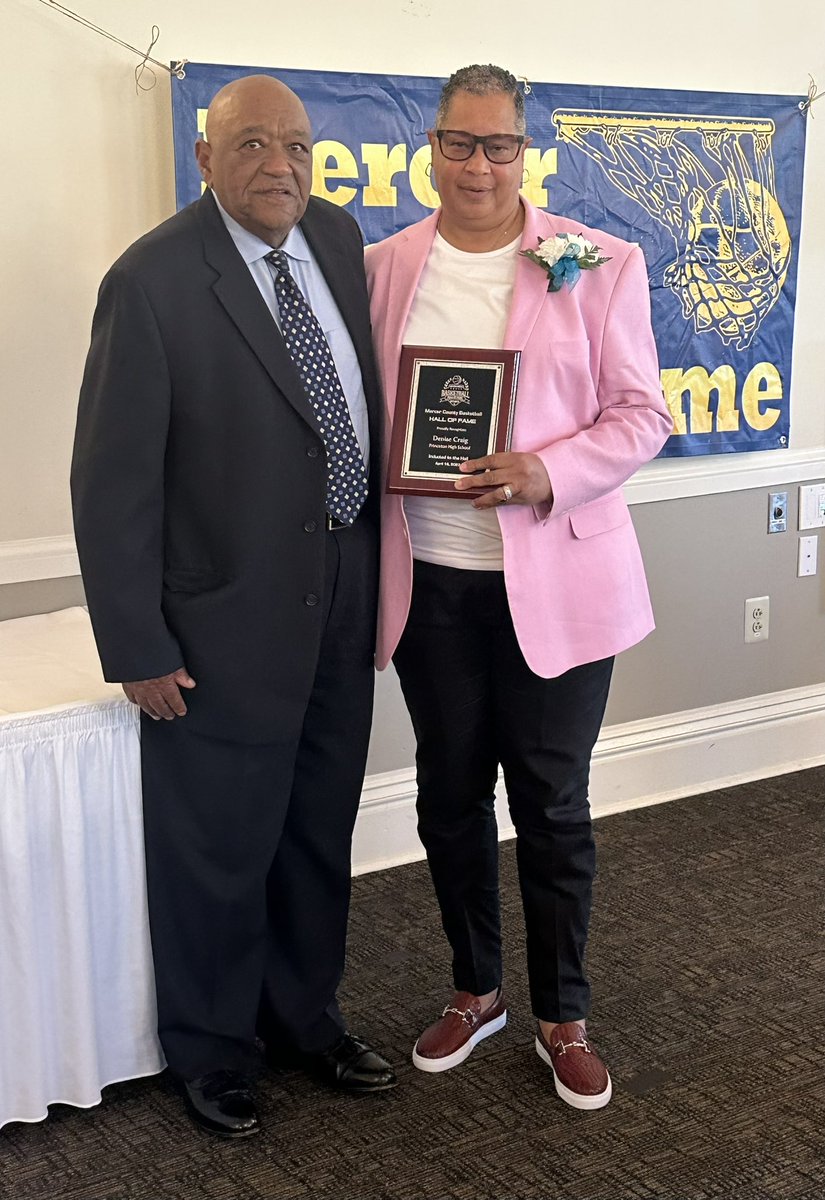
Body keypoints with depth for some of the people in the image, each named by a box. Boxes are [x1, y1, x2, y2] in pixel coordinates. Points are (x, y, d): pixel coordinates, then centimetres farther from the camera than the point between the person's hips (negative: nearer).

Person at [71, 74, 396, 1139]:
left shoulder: (336, 237, 3)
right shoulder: (153, 280, -17)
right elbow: (111, 481, -15)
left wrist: (376, 563, 13)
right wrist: (137, 649, -14)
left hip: (341, 601, 6)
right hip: (229, 621, -6)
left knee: (319, 835, 20)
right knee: (218, 853, 10)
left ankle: (305, 1018, 42)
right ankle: (210, 1053, 33)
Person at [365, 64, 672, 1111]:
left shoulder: (599, 266, -2)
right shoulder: (381, 268, 5)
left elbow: (641, 413, -4)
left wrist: (548, 474, -19)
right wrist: (378, 469, -8)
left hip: (554, 580, -2)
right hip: (429, 580, 3)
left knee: (552, 805, 7)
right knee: (448, 796, 14)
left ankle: (563, 1015, 27)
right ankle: (474, 989, 36)